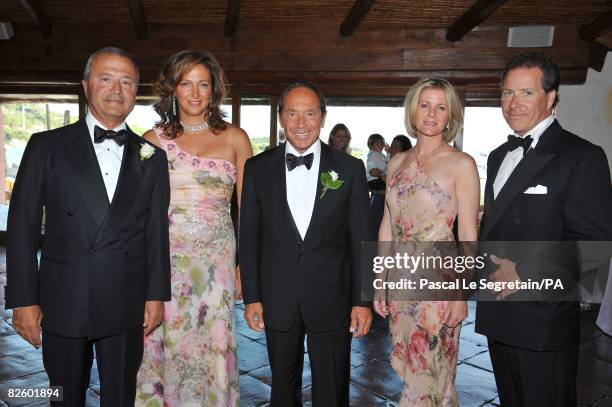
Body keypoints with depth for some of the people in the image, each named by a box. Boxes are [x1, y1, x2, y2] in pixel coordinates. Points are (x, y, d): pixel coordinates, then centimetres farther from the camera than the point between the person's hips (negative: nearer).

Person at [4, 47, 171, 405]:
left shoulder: (152, 157, 5)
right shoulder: (46, 147, 0)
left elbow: (157, 232, 5)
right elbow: (23, 226, -1)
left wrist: (157, 295, 2)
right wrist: (23, 299, -4)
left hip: (127, 308, 1)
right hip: (63, 304, -1)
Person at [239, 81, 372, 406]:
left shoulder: (350, 169, -3)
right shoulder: (257, 168, 1)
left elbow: (360, 240, -2)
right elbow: (249, 237, 3)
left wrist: (363, 300, -3)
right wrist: (251, 297, 0)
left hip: (331, 300, -1)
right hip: (277, 301, 1)